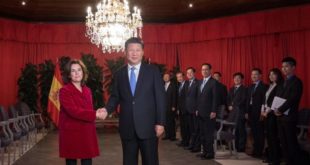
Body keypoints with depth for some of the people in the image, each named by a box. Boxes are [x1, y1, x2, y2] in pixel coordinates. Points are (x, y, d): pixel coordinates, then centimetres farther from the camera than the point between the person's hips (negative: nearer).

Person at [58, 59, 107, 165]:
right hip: (71, 134, -5)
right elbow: (73, 111, -19)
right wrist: (95, 114, -20)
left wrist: (97, 112, -8)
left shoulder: (87, 91, 11)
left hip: (87, 133, 5)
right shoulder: (65, 91, -8)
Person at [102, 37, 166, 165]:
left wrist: (160, 122, -7)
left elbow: (160, 97, -2)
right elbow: (115, 97, 10)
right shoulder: (119, 74, 9)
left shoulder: (153, 71, 1)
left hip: (148, 126, -2)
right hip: (127, 127, 2)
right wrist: (107, 109, -11)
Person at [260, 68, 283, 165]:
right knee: (268, 135, 9)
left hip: (273, 113, -8)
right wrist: (262, 110, 4)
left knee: (273, 136, -8)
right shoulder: (269, 86, 17)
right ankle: (270, 156, 17)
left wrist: (267, 111, -14)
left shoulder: (280, 86, -7)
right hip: (266, 113, 8)